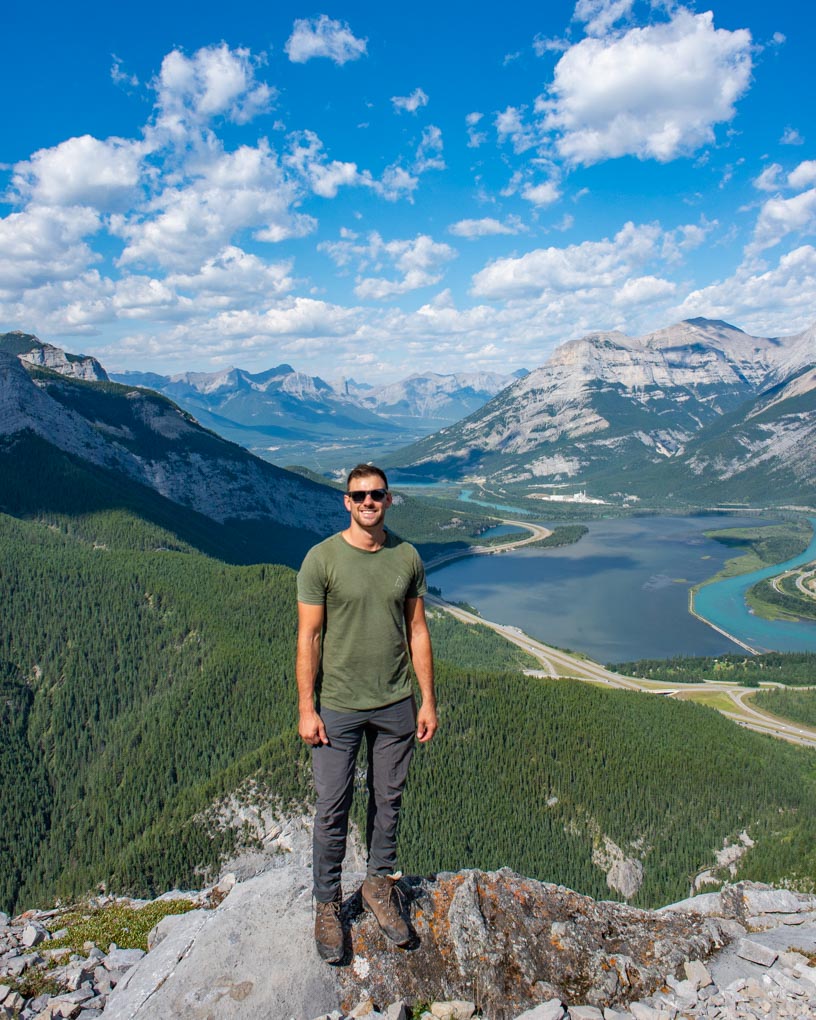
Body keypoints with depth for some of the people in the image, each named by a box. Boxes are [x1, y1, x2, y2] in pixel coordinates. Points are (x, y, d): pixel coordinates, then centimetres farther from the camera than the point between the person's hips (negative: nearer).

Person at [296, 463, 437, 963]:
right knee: (333, 810, 7)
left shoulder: (408, 558, 1)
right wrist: (307, 709, -10)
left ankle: (380, 885, 38)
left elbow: (417, 631, 6)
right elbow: (308, 638, -8)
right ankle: (328, 904, 28)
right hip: (338, 708, -3)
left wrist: (428, 701, 5)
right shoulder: (322, 559, -9)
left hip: (396, 706, 3)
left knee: (389, 801, 16)